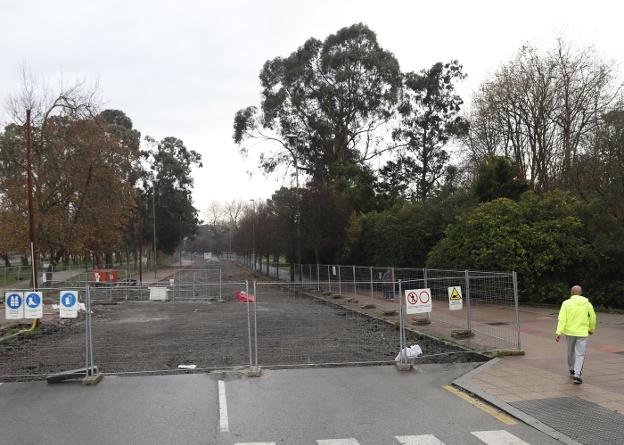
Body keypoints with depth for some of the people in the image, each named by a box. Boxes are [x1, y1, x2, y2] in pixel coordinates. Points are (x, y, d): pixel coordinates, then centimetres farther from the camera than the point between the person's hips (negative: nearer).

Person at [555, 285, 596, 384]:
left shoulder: (566, 303, -6)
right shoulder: (587, 304, -2)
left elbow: (562, 319, -13)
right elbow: (592, 319, 6)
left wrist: (558, 332, -14)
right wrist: (591, 329, 24)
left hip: (569, 332, 1)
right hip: (582, 333, -1)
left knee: (571, 352, 20)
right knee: (580, 354, 2)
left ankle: (572, 370, 37)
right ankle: (577, 374, -10)